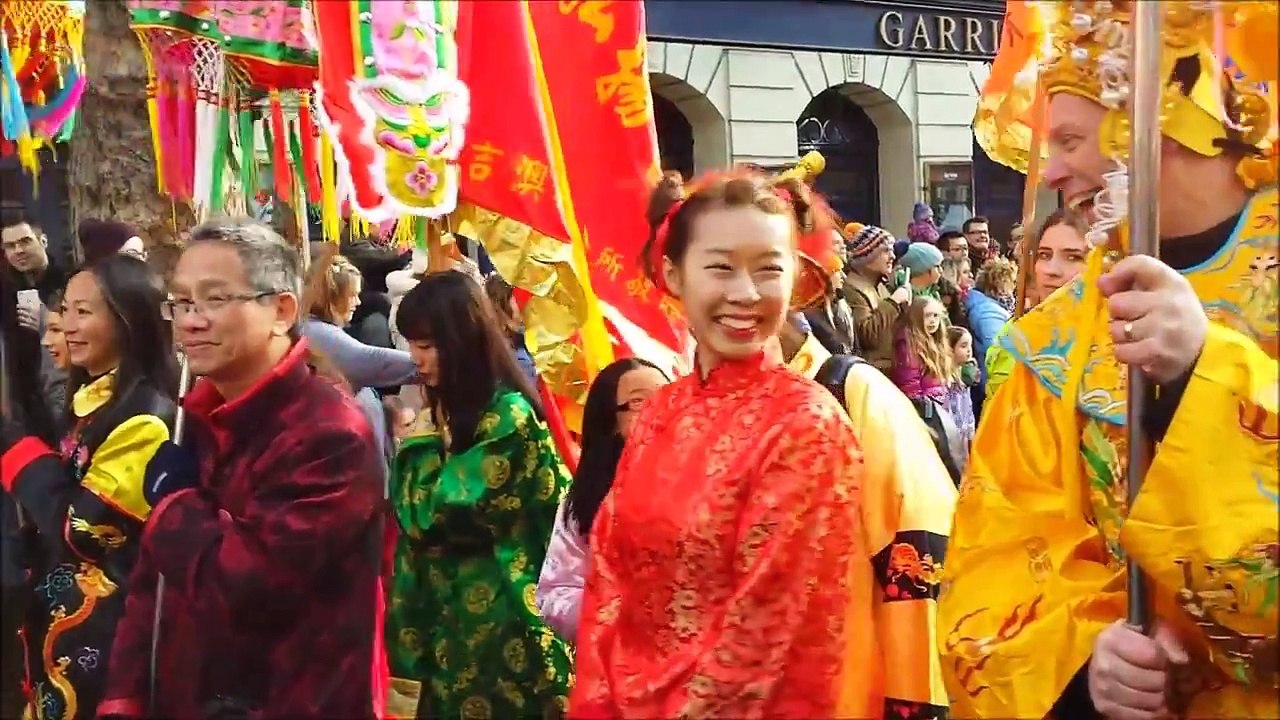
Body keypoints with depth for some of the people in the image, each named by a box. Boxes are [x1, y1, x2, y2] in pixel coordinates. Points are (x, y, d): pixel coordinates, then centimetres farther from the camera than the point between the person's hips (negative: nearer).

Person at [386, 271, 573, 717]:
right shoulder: (447, 409, 9)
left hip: (497, 619, -8)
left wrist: (419, 442, -8)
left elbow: (430, 514, -18)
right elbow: (415, 519, 14)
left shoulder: (508, 415, -17)